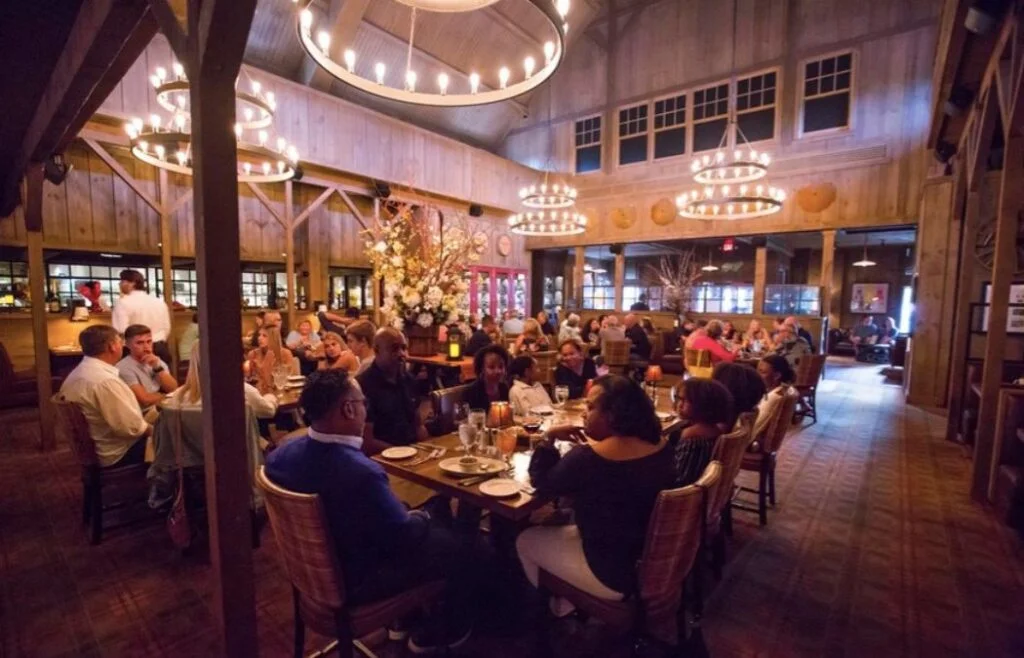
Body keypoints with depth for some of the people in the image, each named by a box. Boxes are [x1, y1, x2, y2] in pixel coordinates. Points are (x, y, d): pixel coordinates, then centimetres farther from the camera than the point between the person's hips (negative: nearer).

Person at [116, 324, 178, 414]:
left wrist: (157, 367, -9)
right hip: (146, 415, -6)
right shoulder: (123, 368, -8)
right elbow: (145, 399, -15)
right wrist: (167, 396, 1)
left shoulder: (157, 361, 11)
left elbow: (173, 389, 0)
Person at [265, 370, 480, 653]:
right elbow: (407, 539, -24)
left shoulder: (280, 454, -12)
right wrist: (423, 516, -1)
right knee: (463, 552, 6)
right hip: (354, 581, -8)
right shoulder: (362, 472, -38)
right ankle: (450, 632, 32)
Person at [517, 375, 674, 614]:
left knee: (526, 540, 16)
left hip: (615, 575, -7)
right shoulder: (661, 446, -9)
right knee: (567, 529, 29)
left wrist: (549, 438, -8)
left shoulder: (586, 458, -29)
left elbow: (542, 485, -12)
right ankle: (570, 599, 38)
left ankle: (559, 606, 39)